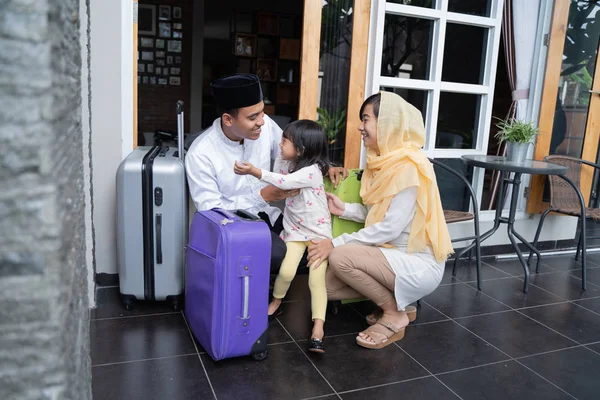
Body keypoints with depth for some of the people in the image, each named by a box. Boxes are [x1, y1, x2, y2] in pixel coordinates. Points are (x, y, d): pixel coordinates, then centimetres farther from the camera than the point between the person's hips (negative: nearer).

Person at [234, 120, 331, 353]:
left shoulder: (311, 171, -21)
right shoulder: (294, 165, 5)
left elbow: (284, 182, -33)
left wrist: (254, 172, -36)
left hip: (319, 231, -5)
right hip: (295, 230, 5)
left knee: (317, 279, -12)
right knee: (286, 271, -14)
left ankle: (318, 328, -9)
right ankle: (276, 300, 14)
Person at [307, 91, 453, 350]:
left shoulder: (409, 166, -21)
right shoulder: (383, 161, 7)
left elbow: (390, 228, -24)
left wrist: (336, 243, -22)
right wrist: (344, 209, -7)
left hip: (419, 264, -9)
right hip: (394, 255, 9)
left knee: (340, 257, -27)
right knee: (328, 286, -1)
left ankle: (394, 316, -6)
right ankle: (392, 300, 13)